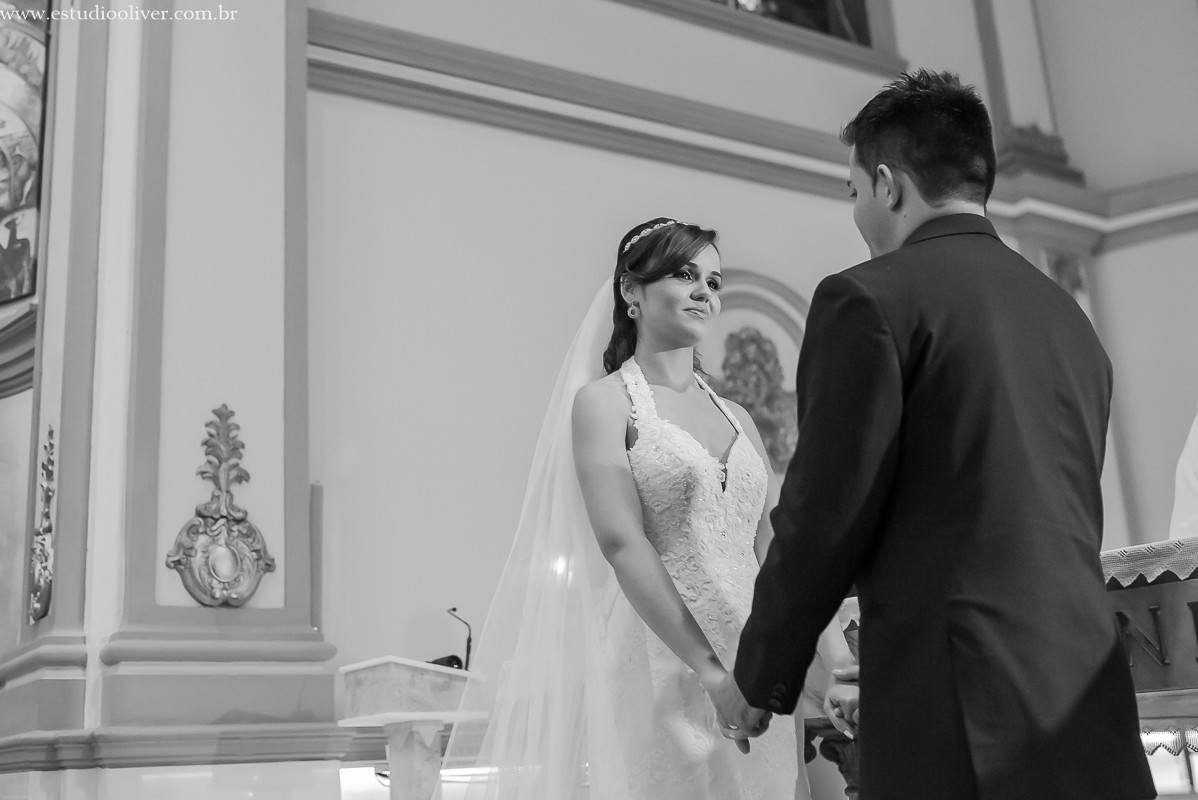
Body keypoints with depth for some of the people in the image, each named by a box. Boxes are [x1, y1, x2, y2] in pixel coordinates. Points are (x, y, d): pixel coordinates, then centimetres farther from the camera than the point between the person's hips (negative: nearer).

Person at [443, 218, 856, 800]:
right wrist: (711, 670, -19)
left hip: (753, 675, 5)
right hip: (661, 668, -5)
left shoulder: (737, 418, 14)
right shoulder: (603, 400, -2)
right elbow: (622, 543, -13)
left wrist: (839, 668, -2)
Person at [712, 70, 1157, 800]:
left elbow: (825, 516, -10)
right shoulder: (1072, 317, 14)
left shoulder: (869, 299, -8)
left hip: (963, 712, -7)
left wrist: (760, 679, 3)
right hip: (1090, 697, 7)